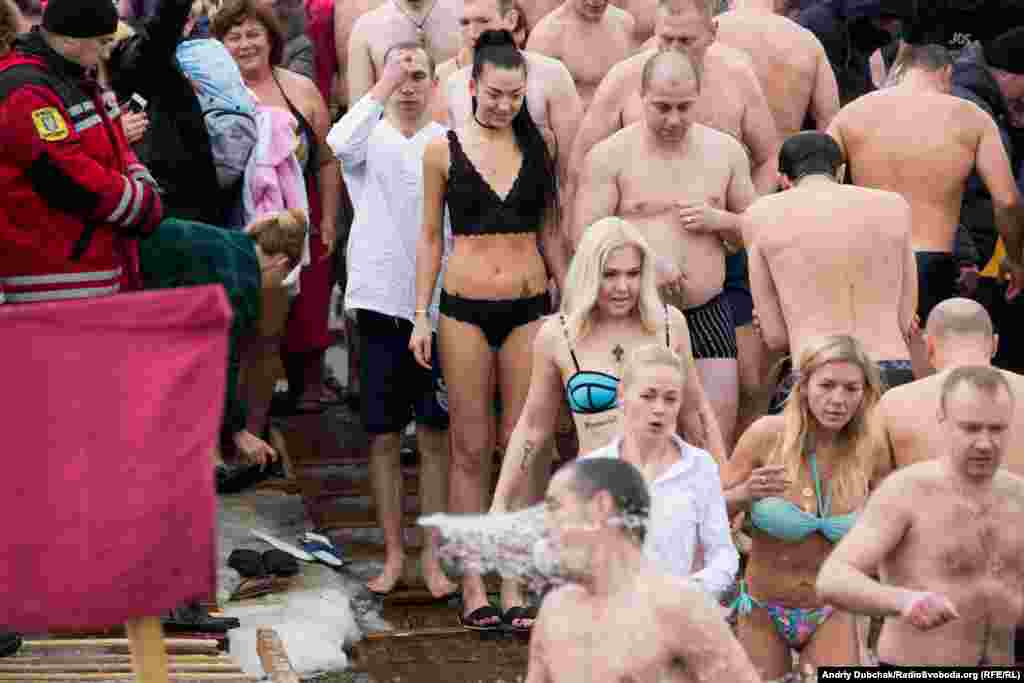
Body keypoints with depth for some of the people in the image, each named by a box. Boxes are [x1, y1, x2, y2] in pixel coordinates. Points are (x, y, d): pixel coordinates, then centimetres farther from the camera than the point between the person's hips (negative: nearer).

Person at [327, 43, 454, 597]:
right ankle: (393, 553, 16)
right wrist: (383, 85, -22)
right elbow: (341, 142, -23)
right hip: (381, 302, 0)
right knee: (383, 436, 7)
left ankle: (432, 553, 13)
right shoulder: (371, 139, 2)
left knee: (435, 436, 4)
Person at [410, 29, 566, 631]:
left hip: (529, 307, 1)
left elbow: (548, 232, 13)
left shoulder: (537, 147, 7)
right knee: (471, 449, 2)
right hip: (466, 308, -1)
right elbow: (431, 237, 6)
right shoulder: (444, 150, 2)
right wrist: (422, 316, 2)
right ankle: (473, 583, 7)